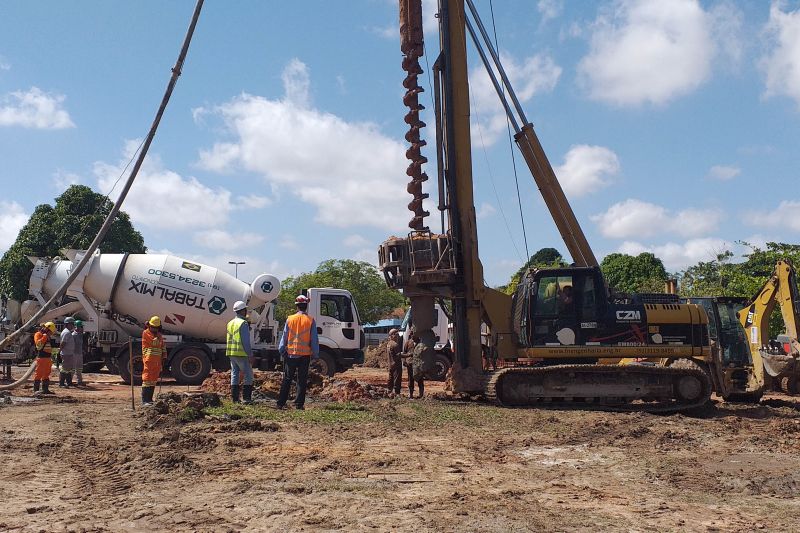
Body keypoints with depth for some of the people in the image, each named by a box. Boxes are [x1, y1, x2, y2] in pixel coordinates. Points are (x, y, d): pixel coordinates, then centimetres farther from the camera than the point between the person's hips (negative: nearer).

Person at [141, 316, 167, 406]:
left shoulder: (159, 335, 17)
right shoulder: (146, 333, -5)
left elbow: (163, 346, 22)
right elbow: (155, 342, -15)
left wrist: (164, 357, 14)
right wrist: (158, 336, 0)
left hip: (157, 361, 7)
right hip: (149, 360, -7)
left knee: (154, 380, 9)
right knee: (147, 379, -10)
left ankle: (149, 399, 16)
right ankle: (144, 400, -11)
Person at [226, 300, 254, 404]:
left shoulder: (230, 323, 13)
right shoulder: (243, 323, -13)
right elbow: (245, 341, -16)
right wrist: (250, 354, -13)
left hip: (231, 353, 8)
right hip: (241, 353, -8)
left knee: (234, 374, 11)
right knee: (248, 375, -1)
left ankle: (234, 398, 11)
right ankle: (247, 398, -4)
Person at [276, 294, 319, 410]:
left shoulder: (290, 319, -2)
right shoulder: (310, 321, -4)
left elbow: (284, 336, 2)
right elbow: (314, 339, -1)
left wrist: (282, 350, 11)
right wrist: (315, 354, 7)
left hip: (290, 353, 1)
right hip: (305, 354, -1)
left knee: (287, 379, 7)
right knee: (302, 380, 5)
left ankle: (281, 403, 8)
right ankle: (299, 404, 5)